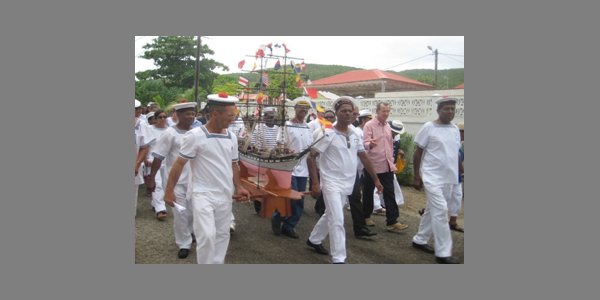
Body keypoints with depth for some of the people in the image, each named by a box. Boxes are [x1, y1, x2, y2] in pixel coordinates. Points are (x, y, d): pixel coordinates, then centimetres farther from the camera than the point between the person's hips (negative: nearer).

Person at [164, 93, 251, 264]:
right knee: (207, 235, -13)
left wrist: (238, 188, 9)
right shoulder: (194, 136, -12)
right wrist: (169, 191, -6)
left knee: (222, 235, 11)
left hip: (225, 195, 6)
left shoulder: (231, 137, 5)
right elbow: (179, 164, -7)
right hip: (203, 195, -6)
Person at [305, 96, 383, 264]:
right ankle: (338, 260, -3)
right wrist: (315, 183, -20)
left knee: (330, 215, 21)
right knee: (337, 220, -11)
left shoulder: (355, 136, 7)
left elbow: (364, 158, 15)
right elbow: (311, 157, -13)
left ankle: (314, 240, 42)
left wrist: (376, 179, 13)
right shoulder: (328, 134, -13)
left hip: (347, 184, 7)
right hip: (331, 183, -7)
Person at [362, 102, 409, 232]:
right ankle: (366, 216, 27)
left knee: (390, 193, 0)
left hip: (387, 165, 5)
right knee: (368, 192, 9)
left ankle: (392, 222, 2)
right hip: (372, 165, -5)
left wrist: (391, 162, 16)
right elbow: (365, 143, -19)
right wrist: (370, 144, -41)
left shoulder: (387, 126, 11)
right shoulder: (369, 125, -9)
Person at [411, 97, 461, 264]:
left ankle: (419, 239, 29)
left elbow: (455, 153, 17)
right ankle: (443, 253, -4)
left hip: (449, 177, 7)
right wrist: (416, 175, -5)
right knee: (440, 211, -11)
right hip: (432, 177, -6)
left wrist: (456, 174, 17)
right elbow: (418, 153, -5)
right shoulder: (429, 128, -8)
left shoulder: (455, 129, 9)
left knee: (433, 210, 14)